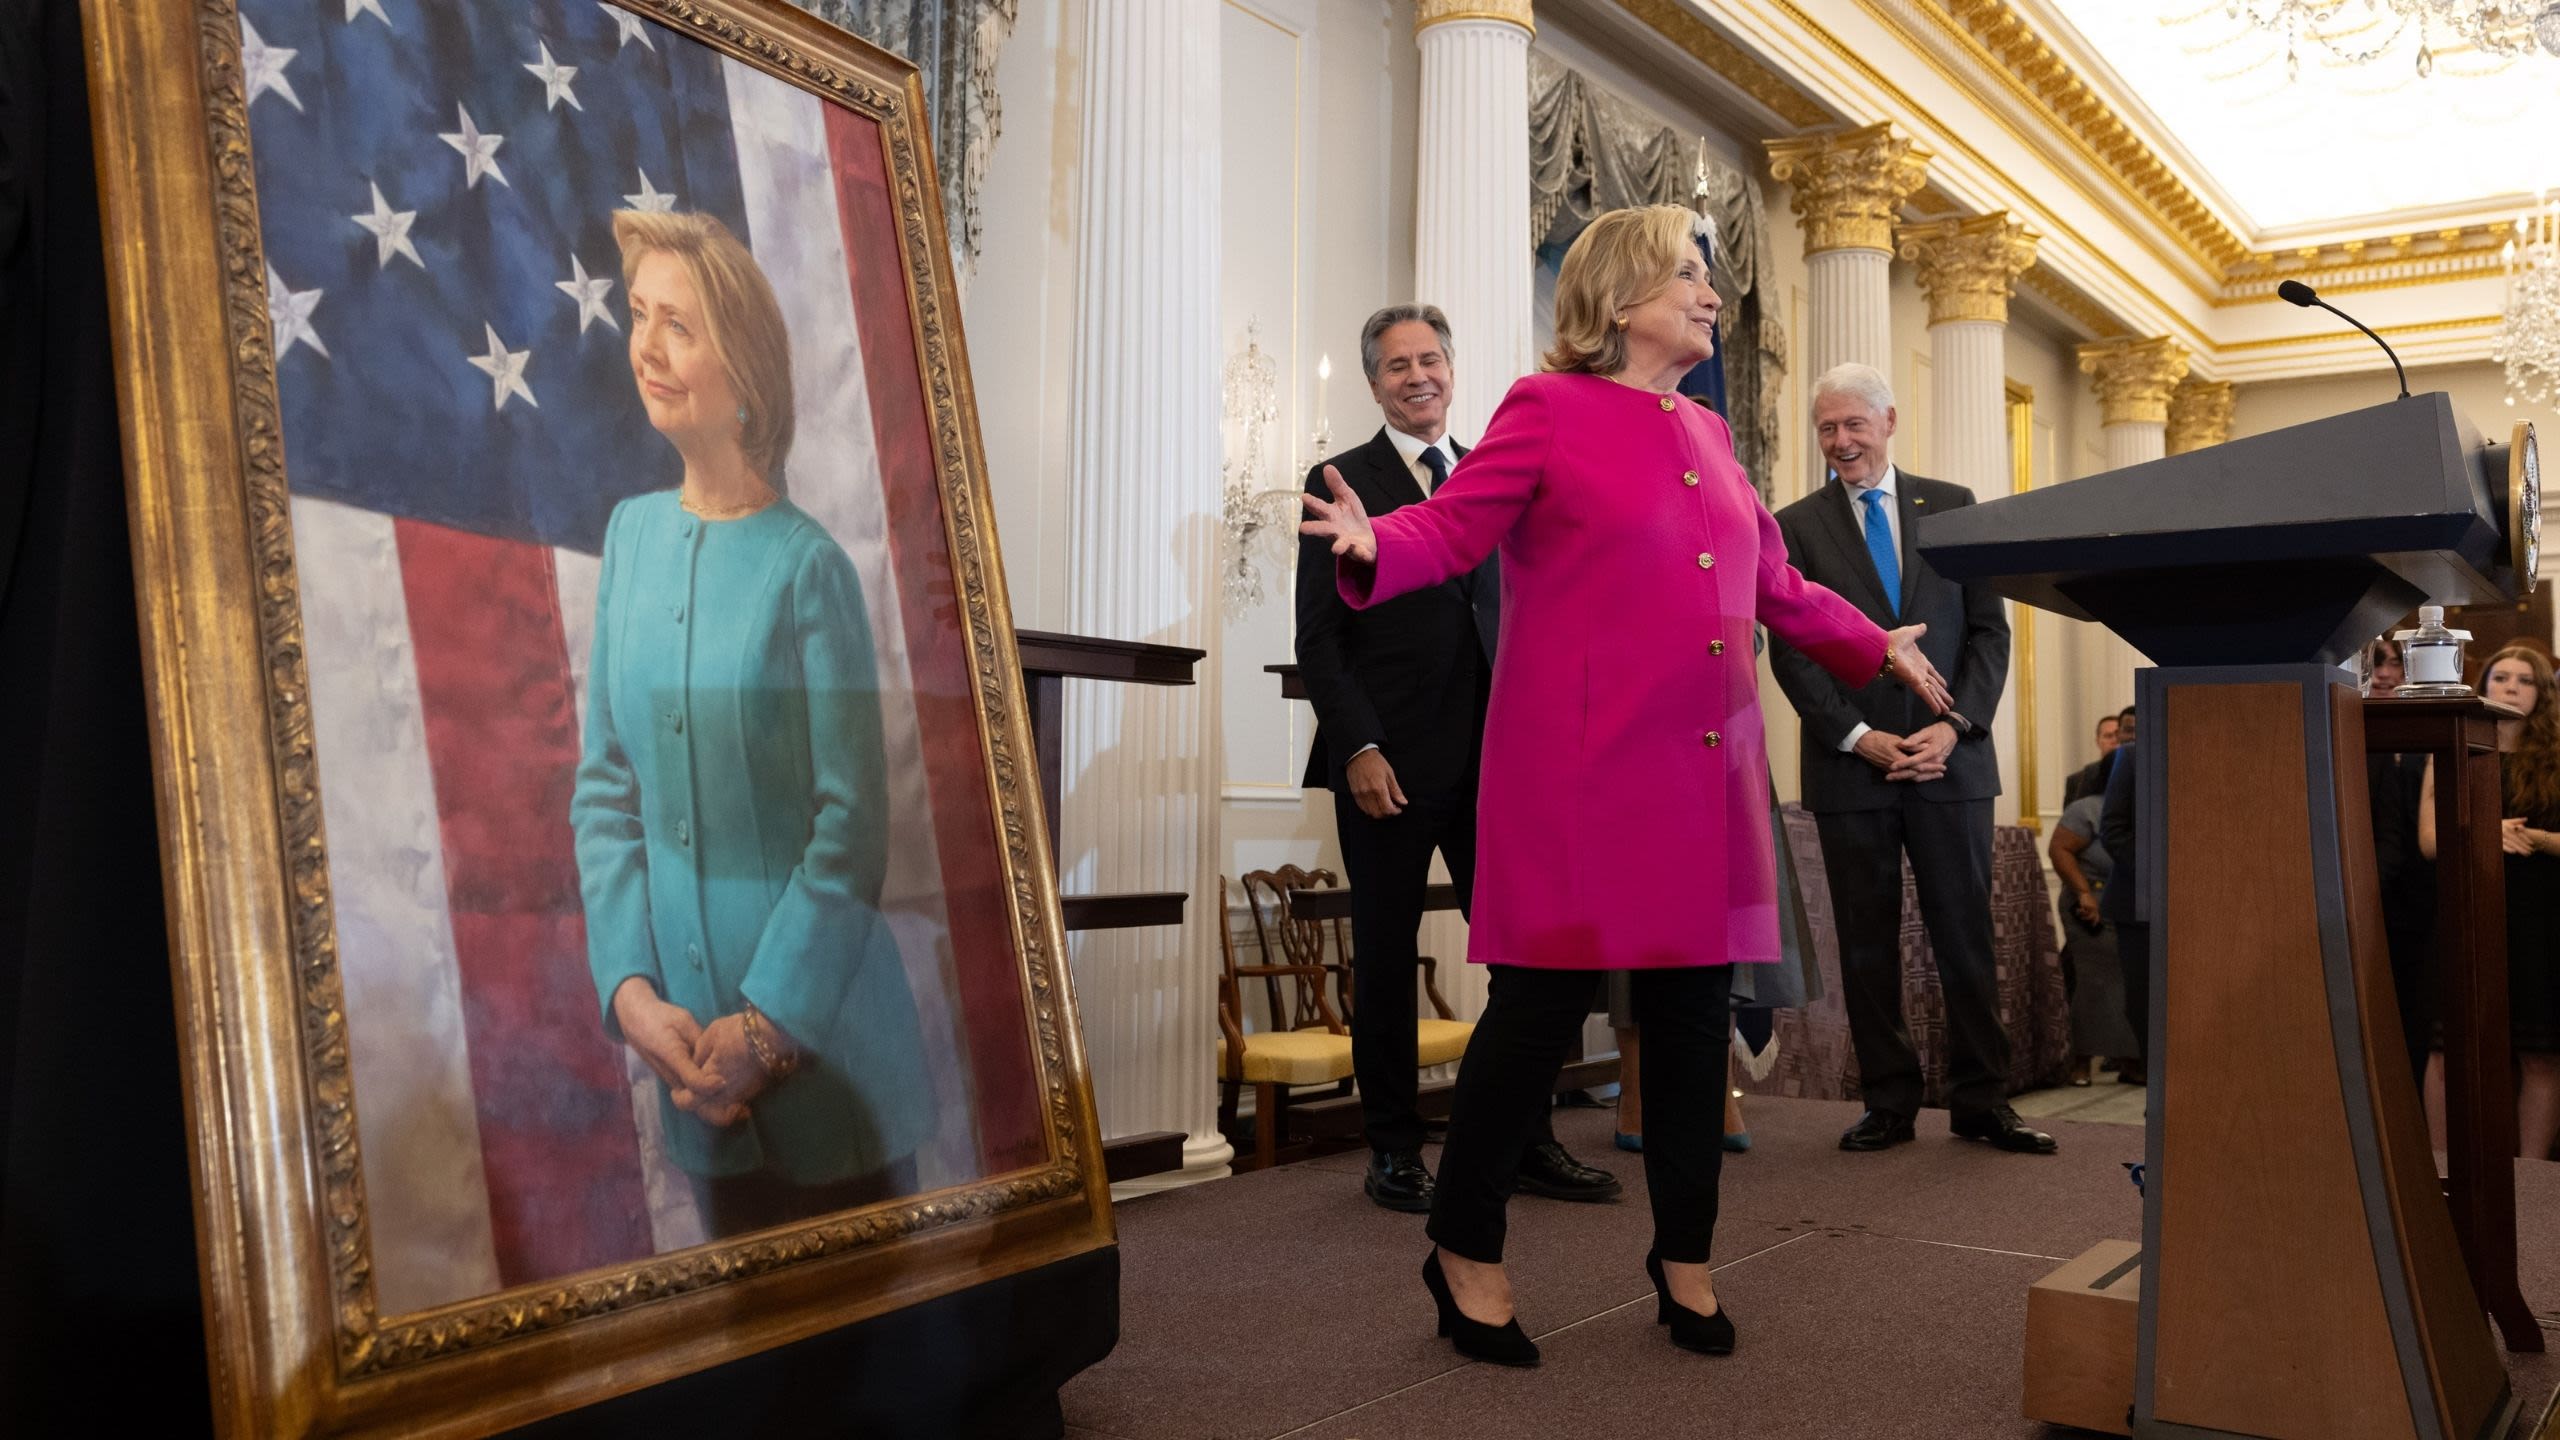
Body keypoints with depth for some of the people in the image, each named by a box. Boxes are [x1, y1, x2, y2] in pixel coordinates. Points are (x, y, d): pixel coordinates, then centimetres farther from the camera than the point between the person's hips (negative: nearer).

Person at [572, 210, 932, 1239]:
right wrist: (630, 987, -5)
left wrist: (768, 1024, -14)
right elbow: (606, 786, 4)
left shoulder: (806, 566, -13)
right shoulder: (631, 534, 1)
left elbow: (851, 823, -12)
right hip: (689, 1042, 5)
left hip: (823, 1030, -4)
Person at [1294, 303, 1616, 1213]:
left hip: (1493, 761, 4)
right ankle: (1394, 1154, 17)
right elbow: (1318, 636, -4)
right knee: (1387, 962, 5)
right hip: (1389, 764, -4)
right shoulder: (1342, 483, 2)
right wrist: (1357, 748, -14)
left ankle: (1527, 1143, 16)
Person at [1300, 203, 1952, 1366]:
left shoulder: (1708, 435, 20)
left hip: (1708, 778, 7)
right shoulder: (1547, 410, 1)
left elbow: (1775, 582, 28)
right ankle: (1465, 1250, 15)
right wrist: (1374, 544, -27)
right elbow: (1451, 529, -7)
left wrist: (1876, 647, 34)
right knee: (1543, 1004, -4)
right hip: (1579, 770, -6)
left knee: (1695, 1013, 9)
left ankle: (1683, 1258, 25)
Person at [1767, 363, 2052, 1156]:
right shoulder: (1796, 527, 5)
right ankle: (1889, 1102, 12)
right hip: (1851, 765, -1)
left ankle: (1981, 1100, 11)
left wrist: (1955, 726, -8)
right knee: (1867, 942, 4)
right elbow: (1790, 651, -1)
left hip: (1950, 757, 1)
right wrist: (1858, 737, -11)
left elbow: (1989, 629, 5)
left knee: (1966, 934, 3)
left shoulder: (1952, 506, 9)